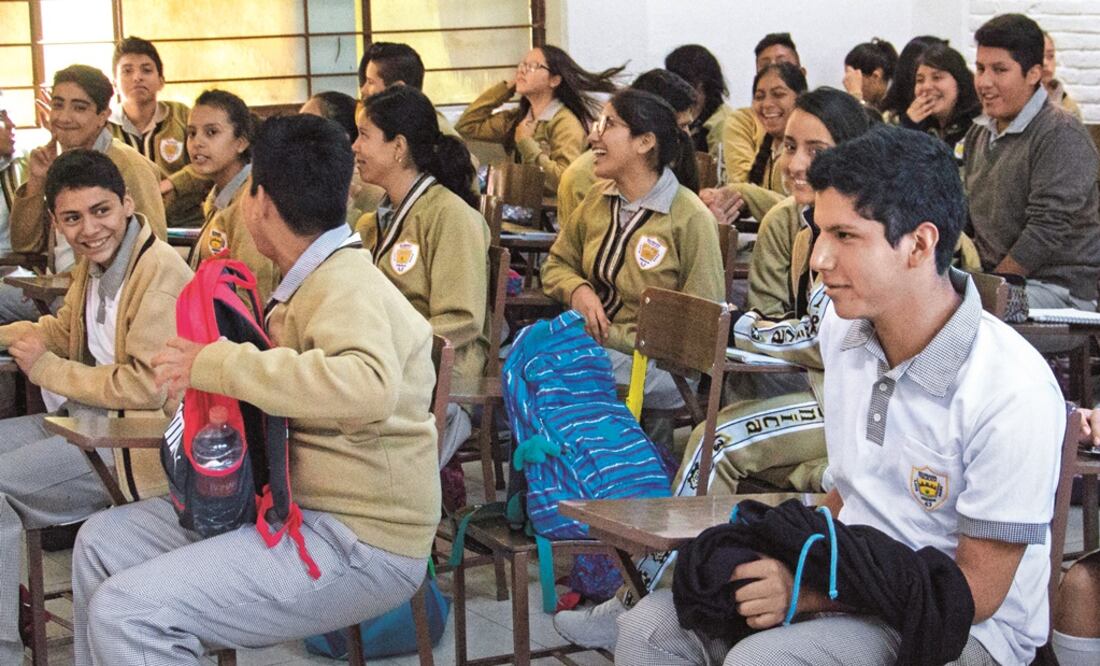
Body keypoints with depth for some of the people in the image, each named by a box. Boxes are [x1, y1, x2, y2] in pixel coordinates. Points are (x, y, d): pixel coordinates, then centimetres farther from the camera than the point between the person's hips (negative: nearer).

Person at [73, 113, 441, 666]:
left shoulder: (347, 289, -20)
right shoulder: (315, 281, 12)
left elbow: (368, 386, -41)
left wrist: (216, 365, -34)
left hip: (358, 546, -10)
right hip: (292, 509, 10)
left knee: (125, 613, -21)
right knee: (101, 542, 14)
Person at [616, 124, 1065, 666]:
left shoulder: (1013, 392, -22)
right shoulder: (843, 331, 2)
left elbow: (976, 591, -17)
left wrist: (810, 594, -20)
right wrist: (793, 563, -3)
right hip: (853, 585, 7)